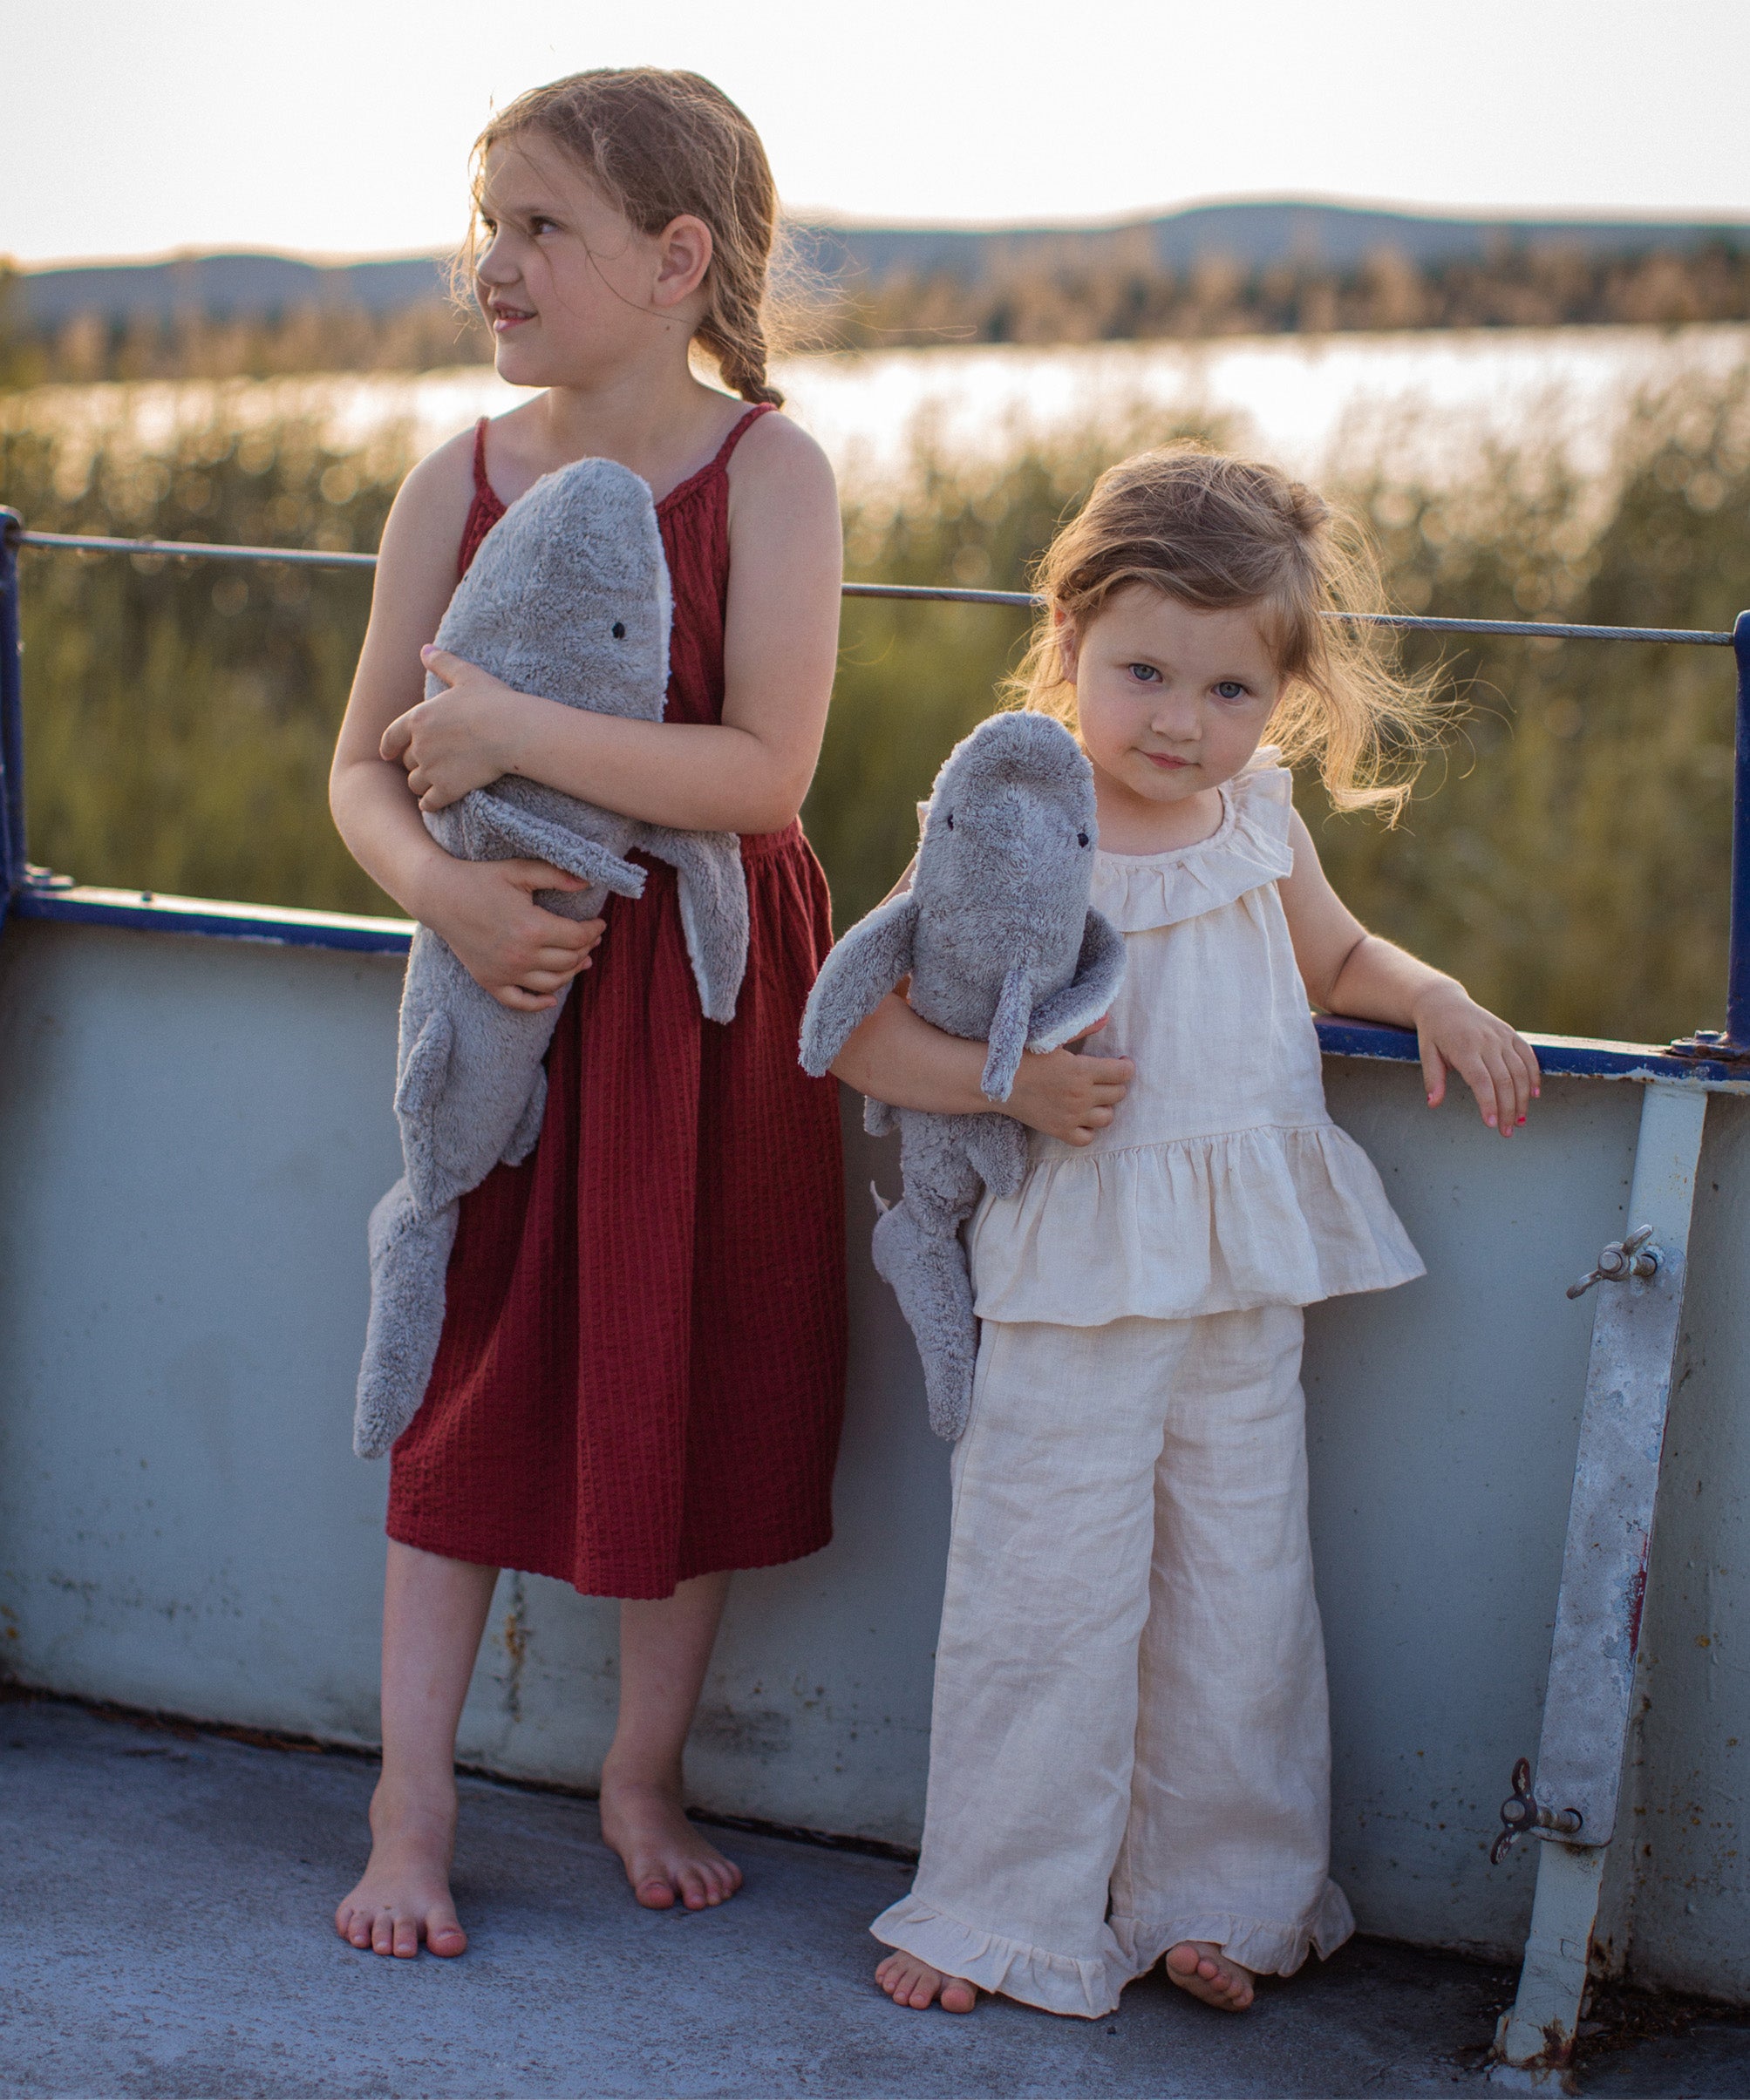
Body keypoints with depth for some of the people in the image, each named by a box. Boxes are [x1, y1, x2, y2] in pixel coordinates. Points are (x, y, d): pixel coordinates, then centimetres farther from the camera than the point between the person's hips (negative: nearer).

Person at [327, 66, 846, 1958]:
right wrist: (441, 884, -18)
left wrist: (513, 730, -24)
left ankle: (644, 1780, 26)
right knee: (463, 1371, 5)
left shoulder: (766, 471, -10)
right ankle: (411, 1807, 14)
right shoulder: (458, 483, 0)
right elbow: (364, 767, 2)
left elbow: (766, 768, -19)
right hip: (506, 971, 2)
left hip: (711, 992, -2)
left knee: (691, 1386, 8)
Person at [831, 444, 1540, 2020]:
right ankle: (1003, 1907, 17)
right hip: (1070, 1294, -4)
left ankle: (1218, 1893, 28)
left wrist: (1439, 1001, 4)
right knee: (1041, 1597, 0)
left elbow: (1339, 958, 23)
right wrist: (1014, 1082, -20)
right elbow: (858, 1030, -8)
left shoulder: (1263, 828, 5)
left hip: (1245, 1290, 5)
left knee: (1242, 1596, 12)